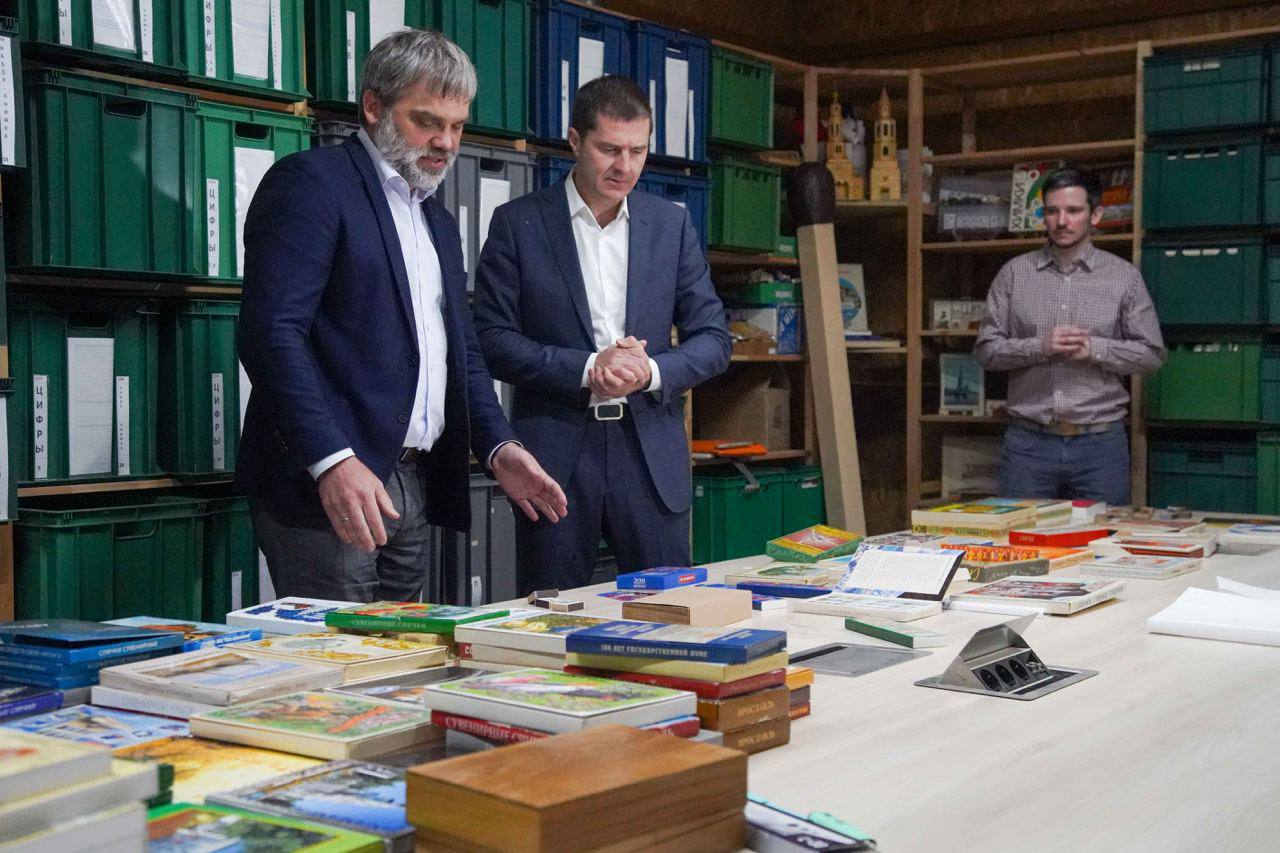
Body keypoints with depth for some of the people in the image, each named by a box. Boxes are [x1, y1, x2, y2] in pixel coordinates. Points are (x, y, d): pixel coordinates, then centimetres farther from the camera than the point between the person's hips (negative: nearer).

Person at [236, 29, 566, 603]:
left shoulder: (438, 222, 21)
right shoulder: (309, 181, -5)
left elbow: (463, 351, 24)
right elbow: (271, 332, -16)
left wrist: (498, 447, 6)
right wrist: (332, 461, -26)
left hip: (413, 487, 8)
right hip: (325, 486, -8)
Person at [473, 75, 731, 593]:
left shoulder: (672, 225, 9)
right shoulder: (518, 224, 1)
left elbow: (713, 339, 8)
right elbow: (492, 339, -5)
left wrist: (651, 371, -11)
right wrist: (587, 367, -16)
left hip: (652, 452, 2)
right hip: (555, 450, -2)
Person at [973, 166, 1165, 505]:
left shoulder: (1124, 276, 5)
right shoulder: (1014, 273, 6)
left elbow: (1151, 353, 4)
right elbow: (986, 348, 3)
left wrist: (1095, 349, -12)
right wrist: (1039, 347, -13)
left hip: (1099, 442, 0)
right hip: (1028, 441, 1)